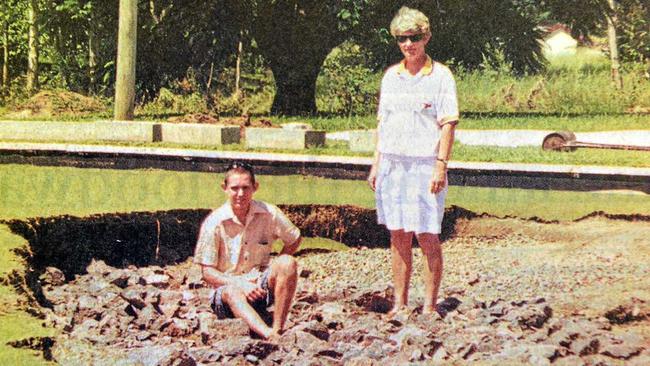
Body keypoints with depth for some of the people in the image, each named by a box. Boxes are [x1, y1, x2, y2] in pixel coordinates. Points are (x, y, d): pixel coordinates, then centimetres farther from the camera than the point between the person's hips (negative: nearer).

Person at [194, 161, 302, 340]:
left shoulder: (269, 214, -5)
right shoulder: (214, 223, -10)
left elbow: (294, 240, 12)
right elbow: (208, 272, -8)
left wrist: (277, 270, -4)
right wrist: (240, 284, -24)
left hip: (260, 286, 3)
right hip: (227, 286, -2)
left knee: (287, 263, -25)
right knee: (233, 293, -38)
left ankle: (278, 330, -32)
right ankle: (269, 336, -61)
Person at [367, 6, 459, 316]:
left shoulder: (440, 76, -3)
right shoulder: (391, 76, 12)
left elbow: (447, 124, -6)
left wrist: (441, 166, -14)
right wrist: (376, 163, 11)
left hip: (424, 165, -5)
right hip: (392, 164, 5)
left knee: (427, 236, -3)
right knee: (398, 236, 8)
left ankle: (430, 306, 5)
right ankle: (400, 303, 14)